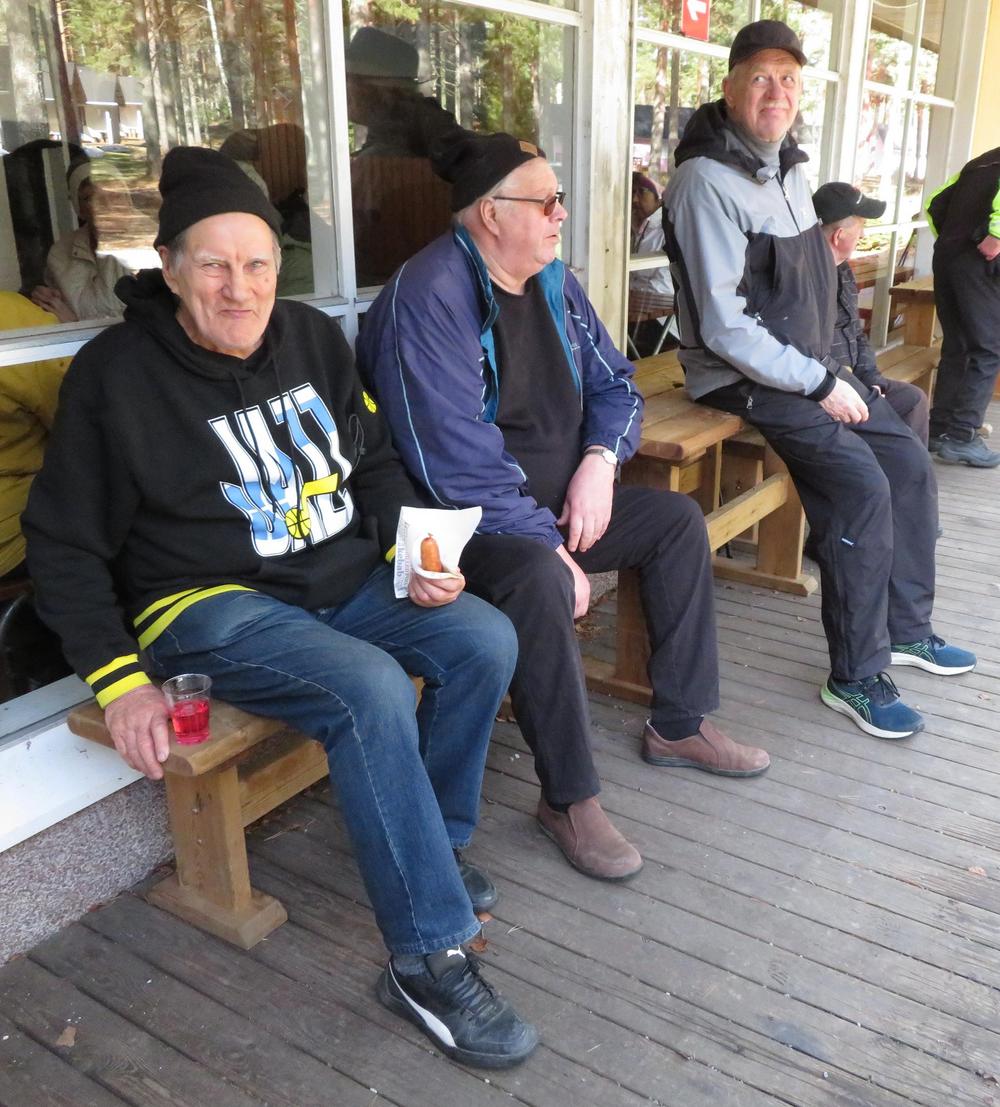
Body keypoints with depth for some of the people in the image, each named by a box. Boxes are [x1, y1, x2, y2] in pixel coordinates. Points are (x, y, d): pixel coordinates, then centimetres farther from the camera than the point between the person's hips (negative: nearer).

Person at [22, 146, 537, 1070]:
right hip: (211, 604, -6)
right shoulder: (116, 374, -9)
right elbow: (66, 547, -5)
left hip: (347, 578, 6)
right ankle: (427, 962, -18)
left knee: (485, 639, -12)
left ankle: (426, 843, 10)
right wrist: (119, 682, -14)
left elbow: (376, 462, 15)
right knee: (369, 688, -31)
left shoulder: (314, 339, 6)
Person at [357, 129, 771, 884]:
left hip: (550, 503, 9)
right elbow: (457, 460, -27)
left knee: (679, 521, 3)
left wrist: (601, 460, -9)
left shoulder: (554, 282, 7)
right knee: (538, 579, -36)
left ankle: (679, 726, 14)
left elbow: (614, 383, 12)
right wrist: (551, 546, -24)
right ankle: (570, 798, -17)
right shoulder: (429, 296, -21)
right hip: (464, 520, -9)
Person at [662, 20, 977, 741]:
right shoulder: (709, 181, -18)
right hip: (744, 381, -9)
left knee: (911, 464, 5)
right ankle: (856, 679, -8)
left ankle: (906, 627, 22)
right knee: (863, 486, -21)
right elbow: (724, 328, -23)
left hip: (810, 367, 9)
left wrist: (830, 370, 7)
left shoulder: (791, 166, 10)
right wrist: (820, 385, -18)